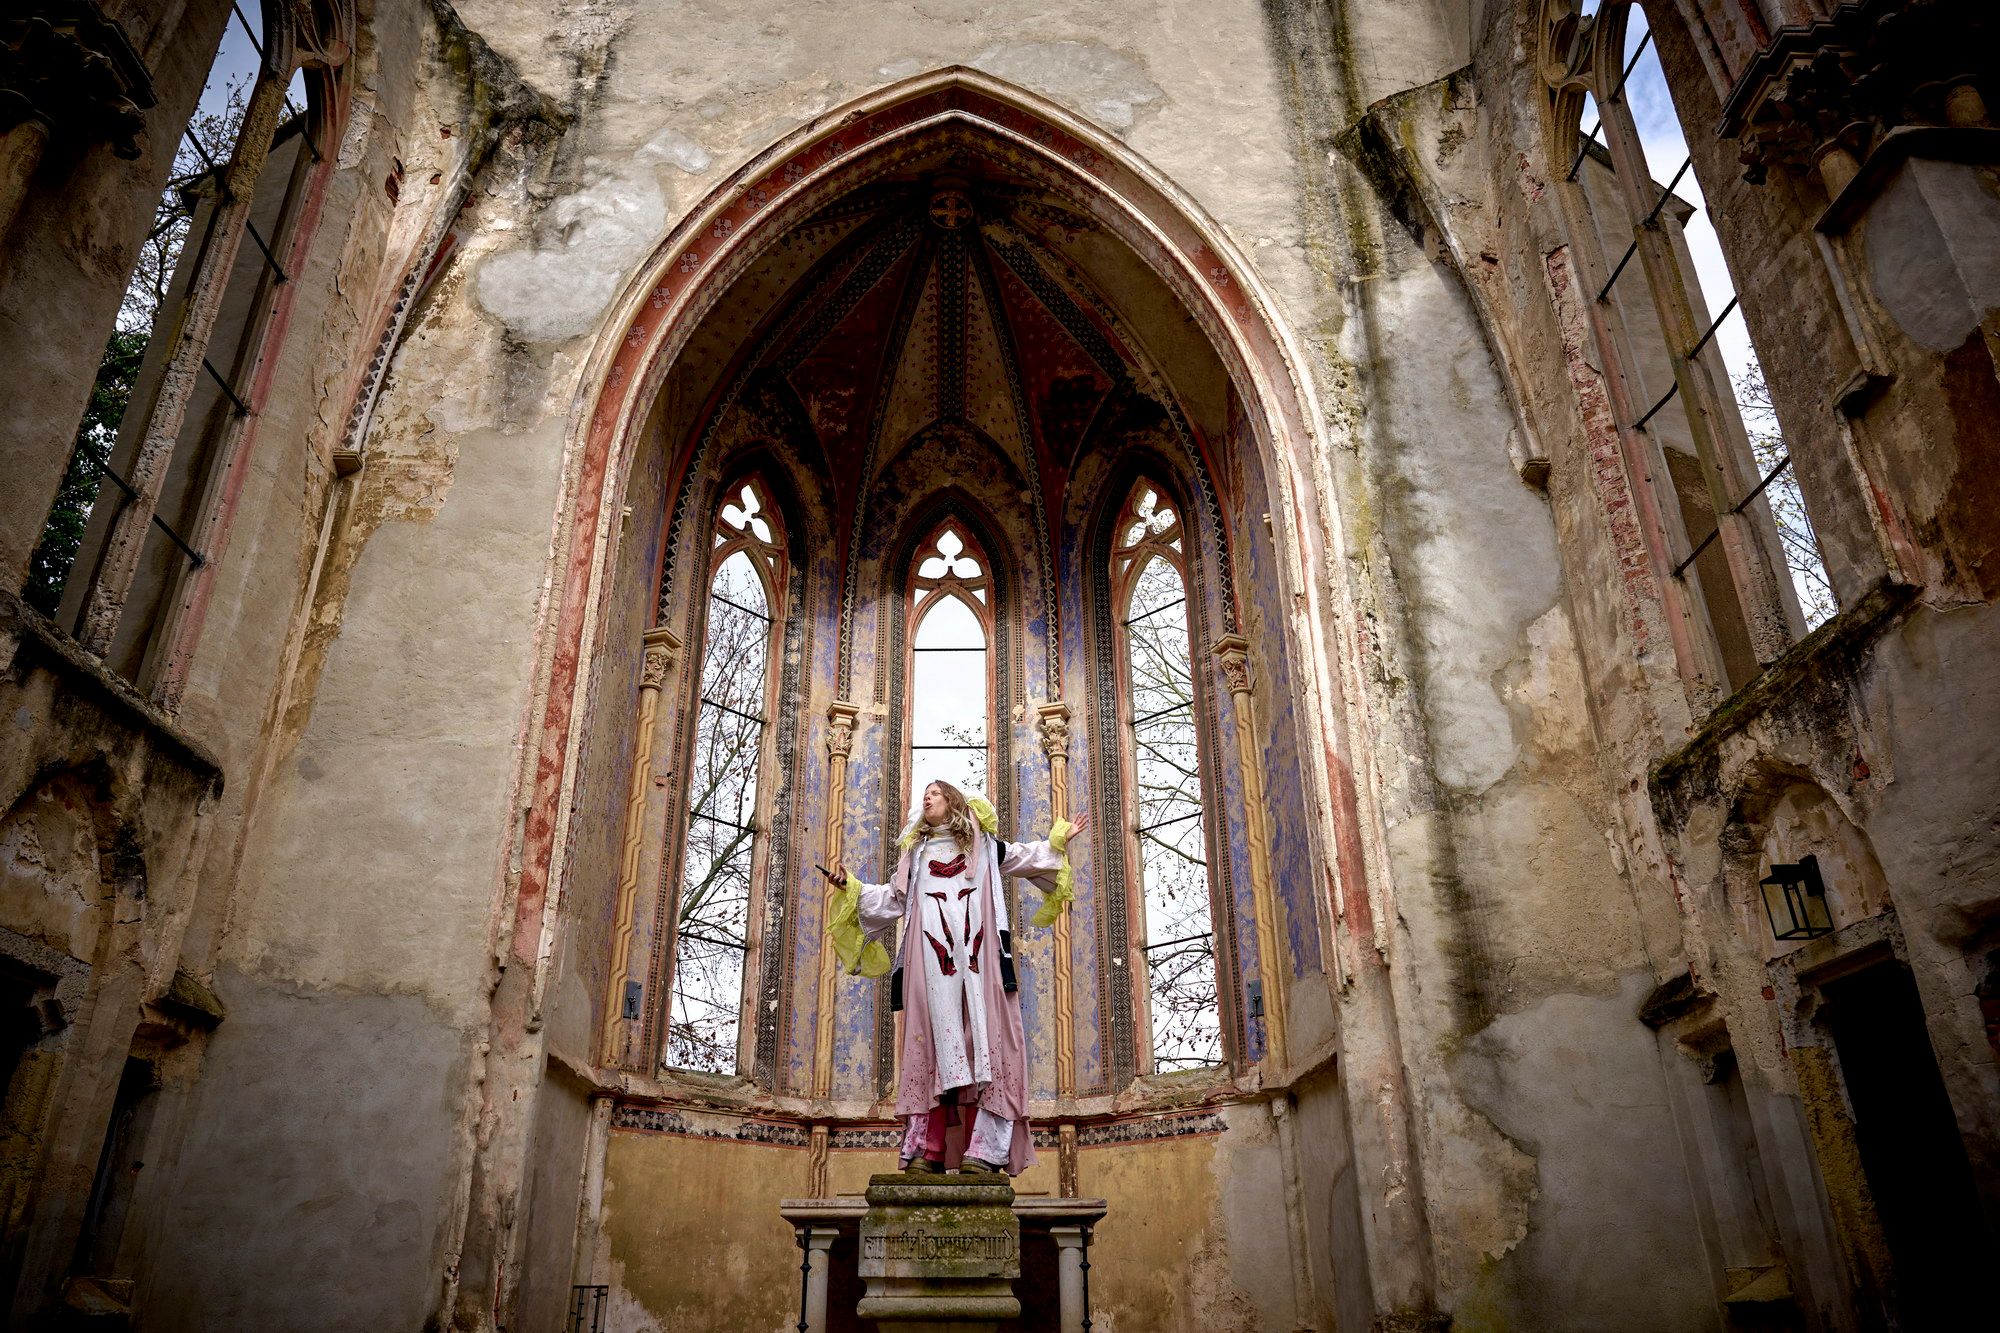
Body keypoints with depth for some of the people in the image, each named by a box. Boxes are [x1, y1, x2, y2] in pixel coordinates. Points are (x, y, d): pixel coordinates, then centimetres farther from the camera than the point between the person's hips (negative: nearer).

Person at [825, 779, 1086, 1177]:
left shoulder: (983, 844, 21)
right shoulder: (916, 853, 27)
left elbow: (1027, 857, 31)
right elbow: (892, 897, 23)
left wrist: (1059, 838, 28)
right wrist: (851, 888, 15)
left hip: (976, 952, -2)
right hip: (931, 956, 2)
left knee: (981, 1037, -12)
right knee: (934, 1041, -8)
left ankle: (984, 1149, -18)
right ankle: (927, 1148, -12)